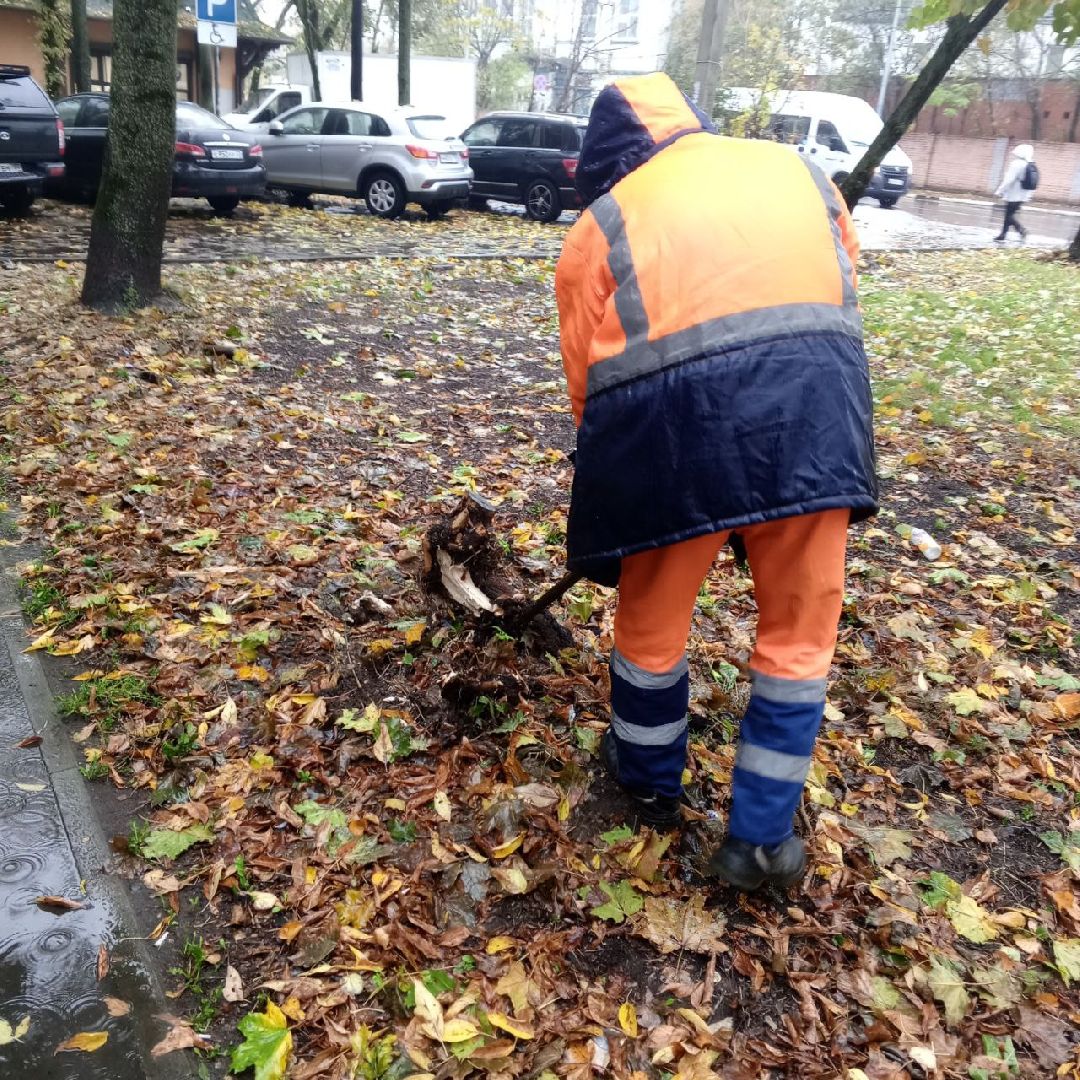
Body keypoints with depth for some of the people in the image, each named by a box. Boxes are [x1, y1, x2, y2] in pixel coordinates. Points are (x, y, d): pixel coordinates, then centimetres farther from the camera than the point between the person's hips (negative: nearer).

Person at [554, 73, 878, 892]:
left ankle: (651, 784, 41)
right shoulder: (798, 171, 23)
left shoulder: (602, 222, 15)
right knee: (800, 633, 16)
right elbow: (846, 296, 22)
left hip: (672, 426, -1)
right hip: (812, 413, 2)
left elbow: (587, 375, 12)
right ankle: (763, 840, 25)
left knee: (653, 622, 19)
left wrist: (611, 486, 22)